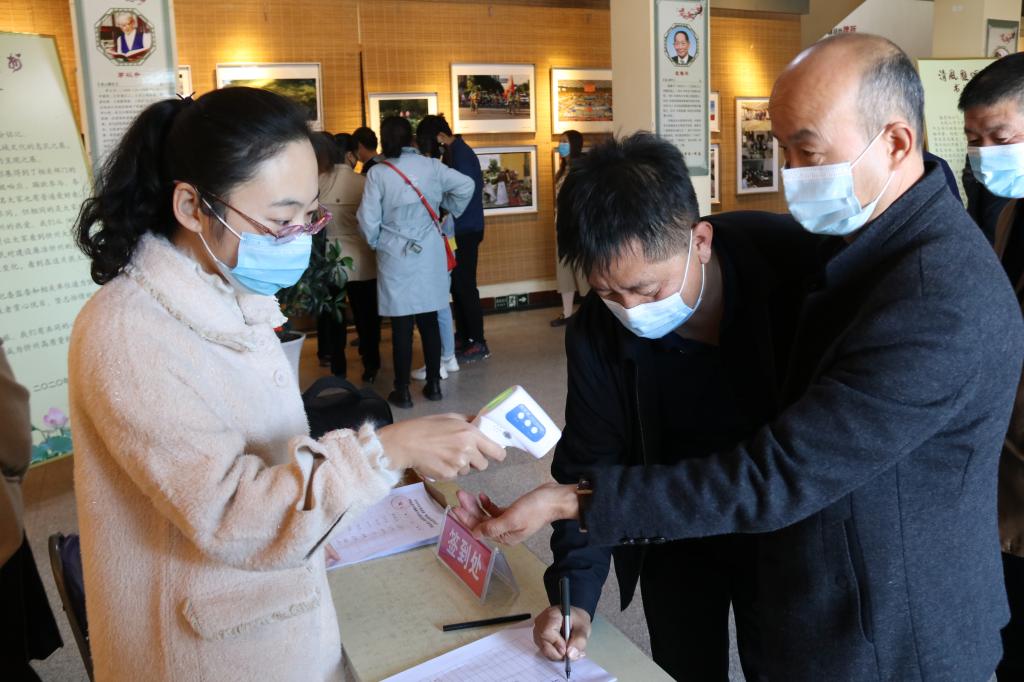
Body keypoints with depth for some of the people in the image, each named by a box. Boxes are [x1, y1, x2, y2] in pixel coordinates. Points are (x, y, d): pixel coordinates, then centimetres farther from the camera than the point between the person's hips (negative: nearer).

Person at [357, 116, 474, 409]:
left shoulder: (378, 173, -9)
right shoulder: (430, 165, -2)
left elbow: (368, 220, -9)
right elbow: (466, 186, 0)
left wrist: (376, 243, 10)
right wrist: (448, 211, 14)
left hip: (395, 257, -3)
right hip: (429, 255, 3)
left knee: (402, 324, 3)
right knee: (429, 320, 12)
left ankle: (403, 391, 10)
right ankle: (433, 384, 19)